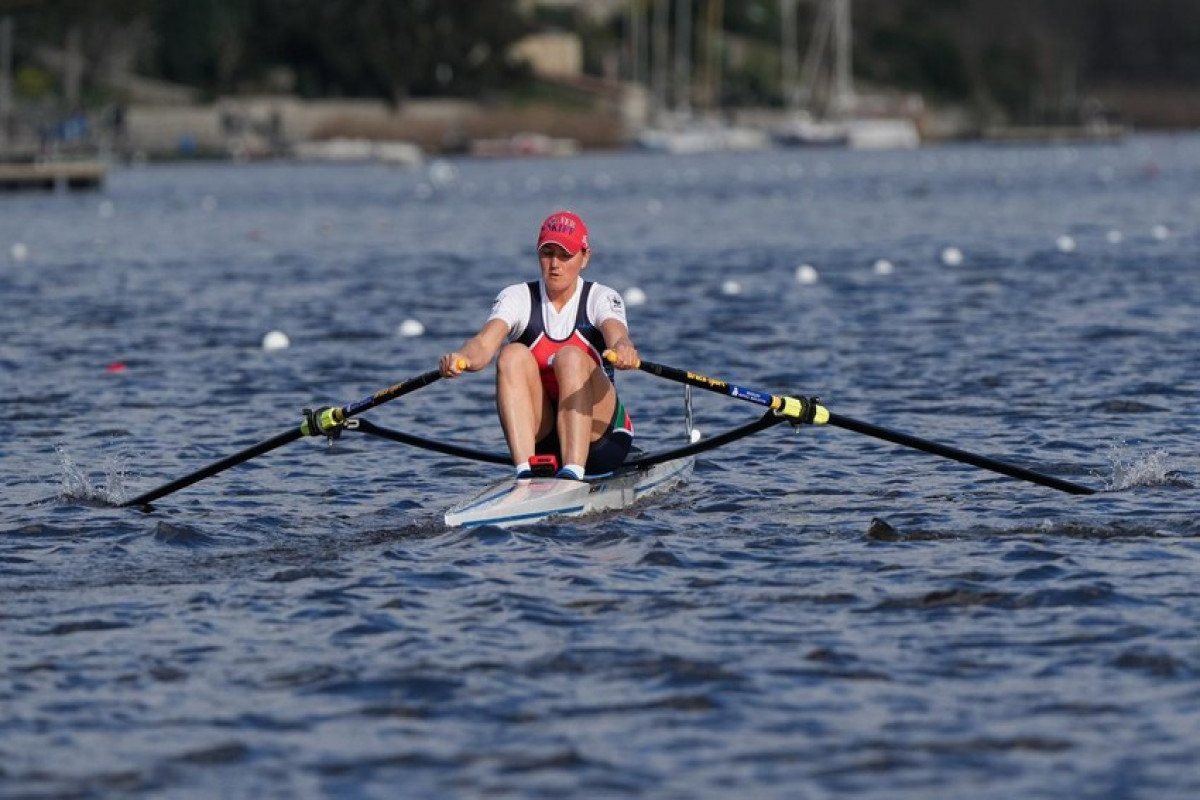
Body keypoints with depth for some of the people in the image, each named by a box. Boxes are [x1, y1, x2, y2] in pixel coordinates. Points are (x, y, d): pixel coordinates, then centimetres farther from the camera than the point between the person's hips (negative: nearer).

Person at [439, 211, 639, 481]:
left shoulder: (601, 298, -2)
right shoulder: (517, 297, 1)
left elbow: (617, 334, -25)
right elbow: (484, 342, -19)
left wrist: (623, 348, -51)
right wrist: (462, 357, -43)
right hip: (537, 434, 1)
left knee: (571, 357, -27)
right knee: (514, 355, -23)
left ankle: (573, 472, -45)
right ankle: (525, 470, -40)